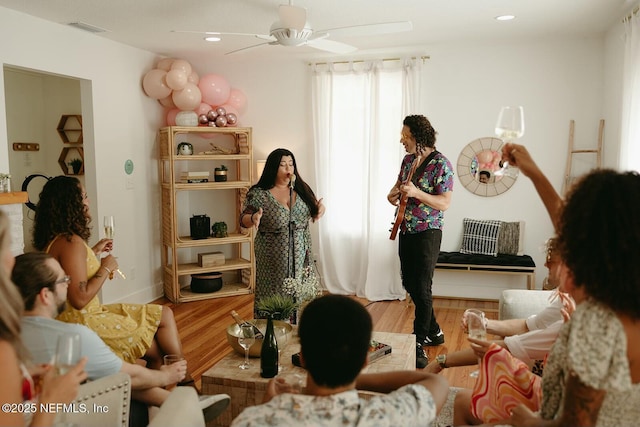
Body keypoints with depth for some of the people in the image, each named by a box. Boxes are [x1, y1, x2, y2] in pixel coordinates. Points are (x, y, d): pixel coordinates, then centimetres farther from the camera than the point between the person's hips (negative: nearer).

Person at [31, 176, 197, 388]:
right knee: (164, 316, 2)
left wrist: (93, 252, 19)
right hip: (83, 324, -9)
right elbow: (80, 299, -26)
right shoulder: (71, 242, -22)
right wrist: (106, 268, -14)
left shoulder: (52, 240, 8)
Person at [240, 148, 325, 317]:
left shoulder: (301, 188, 3)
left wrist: (320, 209, -11)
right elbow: (243, 219, -4)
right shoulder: (258, 194, -7)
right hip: (273, 260, -3)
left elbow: (313, 211, 12)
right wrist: (253, 218, -26)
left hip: (300, 257, 3)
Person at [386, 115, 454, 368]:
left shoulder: (441, 164, -14)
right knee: (410, 283, 15)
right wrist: (393, 194, 0)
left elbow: (444, 204, -17)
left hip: (427, 233, -8)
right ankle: (434, 331, 33)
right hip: (406, 231, 8)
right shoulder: (408, 160, 8)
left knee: (421, 288, -5)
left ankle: (419, 344, 8)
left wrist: (416, 193, -28)